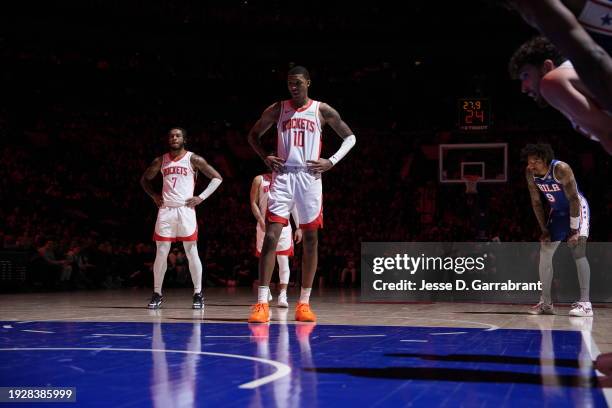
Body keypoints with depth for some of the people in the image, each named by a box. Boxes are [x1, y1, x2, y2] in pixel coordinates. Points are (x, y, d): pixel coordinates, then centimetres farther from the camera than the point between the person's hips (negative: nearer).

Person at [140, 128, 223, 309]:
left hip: (185, 209, -2)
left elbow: (217, 178, 2)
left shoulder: (193, 159, 1)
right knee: (161, 253, 1)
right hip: (165, 210, 3)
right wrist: (154, 195, 8)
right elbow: (145, 179, 24)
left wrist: (201, 197, -5)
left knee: (191, 253, -2)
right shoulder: (161, 161, 10)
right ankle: (157, 294, 10)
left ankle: (198, 294, 6)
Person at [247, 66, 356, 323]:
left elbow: (350, 137, 11)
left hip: (310, 178, 0)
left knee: (310, 240, 3)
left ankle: (304, 303, 13)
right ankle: (262, 304, -13)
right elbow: (253, 135, 19)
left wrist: (331, 161, -3)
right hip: (283, 177, 0)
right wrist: (265, 157, 1)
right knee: (271, 237, -11)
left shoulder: (322, 110, 5)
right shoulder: (277, 109, 7)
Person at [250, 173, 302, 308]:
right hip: (265, 225, 0)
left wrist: (298, 227, 3)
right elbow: (254, 203, 2)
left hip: (283, 225, 0)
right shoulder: (259, 180, 5)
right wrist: (261, 220, -14)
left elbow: (294, 205, 9)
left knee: (283, 260, -9)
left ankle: (283, 295, -11)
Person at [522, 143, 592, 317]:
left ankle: (585, 303, -24)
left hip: (577, 208, -7)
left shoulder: (561, 169, -30)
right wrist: (544, 229, -4)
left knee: (578, 251, -22)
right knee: (544, 253, 4)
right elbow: (536, 203, -1)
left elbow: (574, 200, -27)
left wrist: (574, 229, -27)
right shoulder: (530, 173, -11)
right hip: (557, 212, 7)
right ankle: (546, 302, 14)